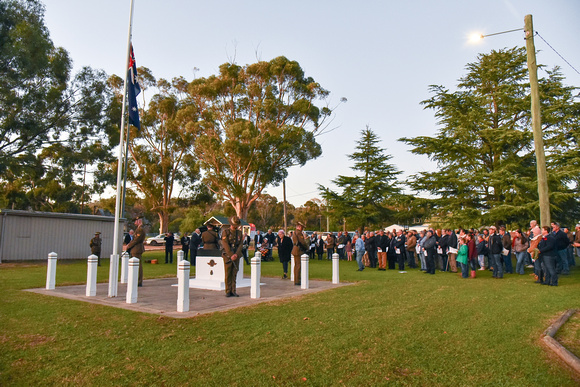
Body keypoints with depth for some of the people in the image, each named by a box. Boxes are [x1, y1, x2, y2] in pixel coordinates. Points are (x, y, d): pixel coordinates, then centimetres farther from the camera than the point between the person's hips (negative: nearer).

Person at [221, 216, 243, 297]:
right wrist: (231, 255, -17)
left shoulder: (239, 233, 10)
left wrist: (236, 254, -11)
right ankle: (228, 292, 4)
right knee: (228, 274, -2)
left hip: (236, 256, 4)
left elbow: (240, 244, 4)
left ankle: (233, 291, 10)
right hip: (227, 256, -4)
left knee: (234, 274, 5)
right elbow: (225, 245, -11)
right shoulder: (225, 232, -3)